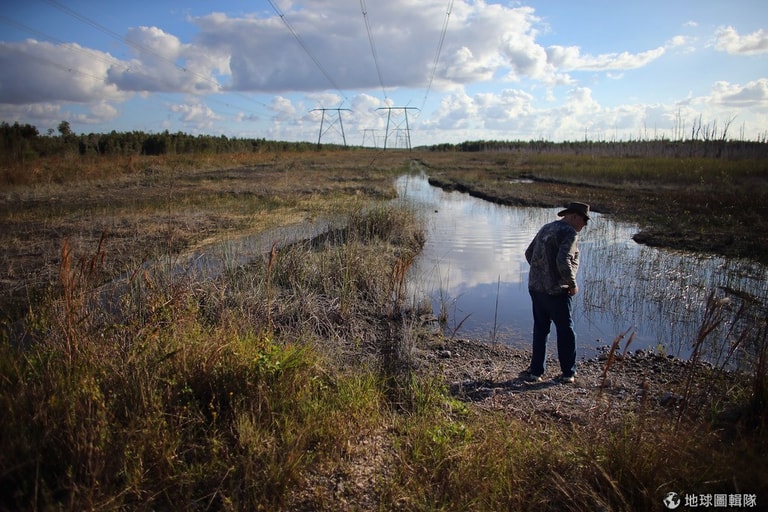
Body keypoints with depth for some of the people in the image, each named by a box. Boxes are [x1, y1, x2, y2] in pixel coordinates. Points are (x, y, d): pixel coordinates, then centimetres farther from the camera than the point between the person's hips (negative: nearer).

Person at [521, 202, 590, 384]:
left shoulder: (546, 228, 15)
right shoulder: (570, 233, -12)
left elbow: (529, 253, 20)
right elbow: (563, 261, -25)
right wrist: (573, 284, -12)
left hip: (535, 287, 8)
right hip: (556, 291, -8)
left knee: (540, 329, 14)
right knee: (565, 331, 7)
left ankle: (536, 371, 18)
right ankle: (568, 373, 19)